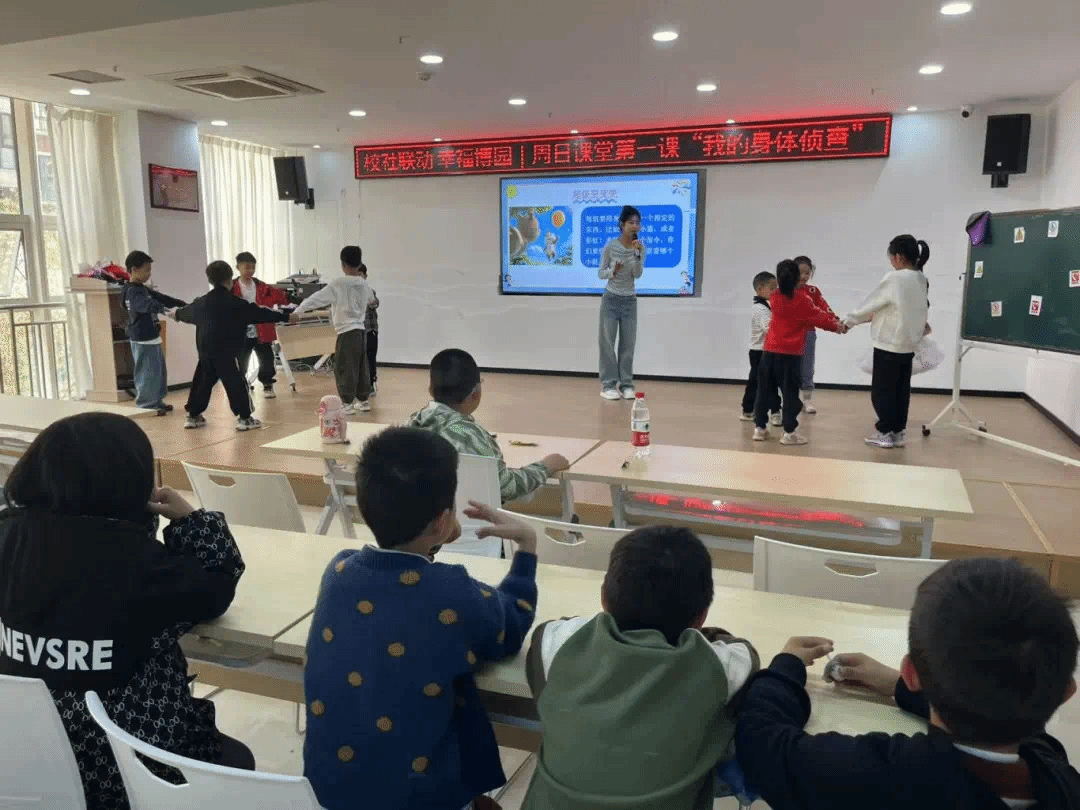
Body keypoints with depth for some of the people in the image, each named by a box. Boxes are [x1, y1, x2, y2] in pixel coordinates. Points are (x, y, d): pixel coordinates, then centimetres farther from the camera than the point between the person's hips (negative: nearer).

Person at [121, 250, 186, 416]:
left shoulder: (143, 289, 14)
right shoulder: (132, 291, -18)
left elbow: (161, 298, 20)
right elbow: (147, 305, -36)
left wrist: (183, 304, 12)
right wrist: (166, 310, -51)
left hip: (152, 338, 10)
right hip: (143, 340, -10)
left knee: (158, 371, 17)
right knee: (147, 373, -5)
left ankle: (156, 402, 27)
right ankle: (145, 406, 3)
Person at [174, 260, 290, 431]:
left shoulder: (202, 302, 11)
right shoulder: (235, 303, -10)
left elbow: (188, 312, 31)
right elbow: (259, 313, -11)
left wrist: (177, 314, 54)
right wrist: (285, 317, -7)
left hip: (205, 350, 7)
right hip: (225, 352, -7)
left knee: (202, 382, 18)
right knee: (236, 383, -2)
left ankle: (193, 416, 26)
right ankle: (245, 418, -3)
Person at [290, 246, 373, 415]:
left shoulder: (339, 284, -12)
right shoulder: (364, 284, 9)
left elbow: (317, 297, -15)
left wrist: (298, 311, -15)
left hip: (347, 331, -7)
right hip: (361, 330, 7)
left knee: (344, 369, -2)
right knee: (361, 367, 14)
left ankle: (347, 403, -1)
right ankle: (363, 400, 21)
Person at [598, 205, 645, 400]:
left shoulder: (640, 247, -3)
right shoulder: (610, 246, -10)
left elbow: (638, 275, -12)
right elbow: (601, 273, -3)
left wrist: (637, 254, -25)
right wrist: (613, 271, -23)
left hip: (630, 301, 3)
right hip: (611, 299, -3)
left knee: (628, 343, 3)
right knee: (607, 342, -2)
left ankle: (626, 384, 10)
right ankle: (608, 385, 3)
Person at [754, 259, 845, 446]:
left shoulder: (774, 298, 6)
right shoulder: (802, 299, -7)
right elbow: (817, 317, 1)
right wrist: (836, 325, 15)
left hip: (770, 351, 4)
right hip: (791, 354, -4)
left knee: (764, 389, 11)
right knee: (790, 392, 2)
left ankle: (759, 427, 16)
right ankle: (789, 432, 3)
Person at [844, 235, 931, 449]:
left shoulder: (894, 279, -18)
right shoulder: (921, 280, 6)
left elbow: (871, 303, -10)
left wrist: (848, 321, 2)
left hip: (889, 345, -8)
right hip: (908, 344, 8)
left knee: (881, 391, 3)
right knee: (901, 390, 12)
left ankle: (886, 432, 8)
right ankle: (899, 432, 17)